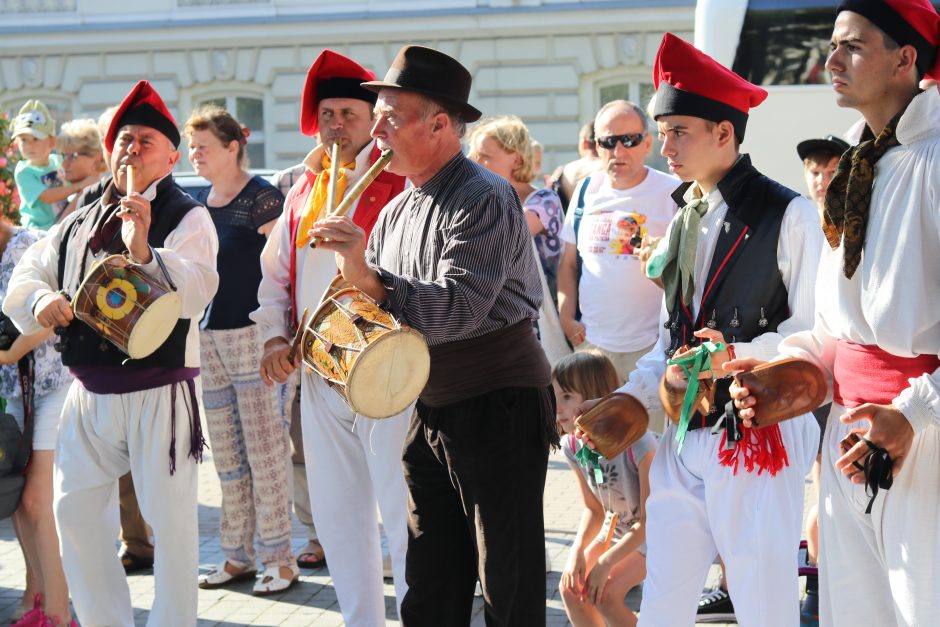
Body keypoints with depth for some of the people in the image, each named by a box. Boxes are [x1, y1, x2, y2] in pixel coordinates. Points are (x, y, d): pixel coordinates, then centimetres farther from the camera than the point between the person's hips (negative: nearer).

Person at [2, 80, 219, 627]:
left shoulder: (188, 218, -5)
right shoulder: (79, 223, 14)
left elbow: (195, 292, -21)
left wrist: (144, 252, -37)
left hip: (160, 391, -6)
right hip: (91, 393, 6)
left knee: (171, 520, -1)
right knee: (76, 513, 12)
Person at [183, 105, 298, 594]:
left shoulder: (261, 198, -9)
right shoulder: (198, 203, 12)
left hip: (251, 333, -7)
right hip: (206, 335, 7)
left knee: (264, 450, -3)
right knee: (225, 453, 10)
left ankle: (279, 557, 4)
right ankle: (237, 555, 18)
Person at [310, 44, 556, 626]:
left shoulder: (484, 198, -15)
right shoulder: (398, 210, 11)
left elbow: (457, 313, -25)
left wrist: (366, 274, -29)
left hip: (497, 409, -8)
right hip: (430, 410, 8)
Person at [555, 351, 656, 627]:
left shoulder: (639, 444, -34)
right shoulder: (573, 446, -13)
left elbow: (650, 520, -25)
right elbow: (594, 509, -1)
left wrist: (606, 562, -25)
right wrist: (577, 550, -20)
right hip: (616, 527, 6)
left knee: (605, 594, -22)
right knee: (570, 587, -10)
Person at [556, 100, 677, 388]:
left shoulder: (672, 193, -3)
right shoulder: (586, 191, 11)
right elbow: (569, 263, 18)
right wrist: (566, 318, 8)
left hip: (652, 346, -4)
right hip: (591, 341, 4)